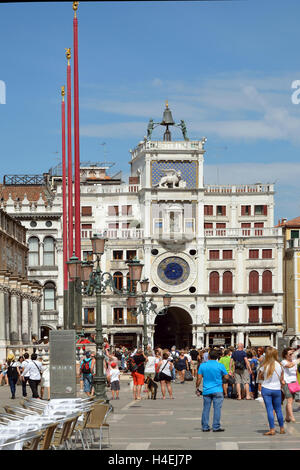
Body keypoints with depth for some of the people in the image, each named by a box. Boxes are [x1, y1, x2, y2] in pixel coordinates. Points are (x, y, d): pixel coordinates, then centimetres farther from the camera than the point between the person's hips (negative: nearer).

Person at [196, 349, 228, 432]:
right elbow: (226, 377, 2)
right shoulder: (220, 366, -4)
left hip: (206, 391, 2)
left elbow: (199, 378, 0)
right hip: (217, 391, -2)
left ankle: (205, 427, 9)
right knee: (217, 409, 1)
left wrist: (197, 388, 10)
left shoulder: (202, 365, 1)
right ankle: (216, 427, -1)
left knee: (206, 409, 8)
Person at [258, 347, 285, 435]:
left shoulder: (265, 366, -10)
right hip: (277, 389, 2)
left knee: (269, 410, 1)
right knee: (278, 410, 15)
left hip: (266, 389, -2)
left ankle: (272, 429, -2)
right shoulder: (279, 365, -5)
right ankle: (282, 429, 23)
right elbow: (281, 379, 3)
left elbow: (260, 377, 4)